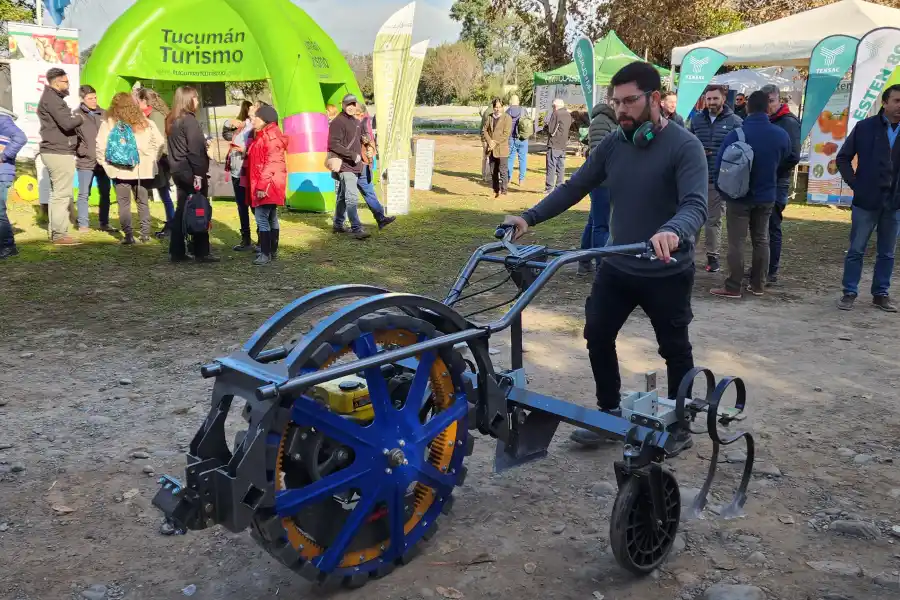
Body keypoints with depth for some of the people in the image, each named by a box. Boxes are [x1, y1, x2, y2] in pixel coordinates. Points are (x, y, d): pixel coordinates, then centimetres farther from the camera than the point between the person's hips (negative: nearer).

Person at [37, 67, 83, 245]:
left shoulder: (51, 98, 19)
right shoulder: (52, 99, -14)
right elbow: (67, 123, -23)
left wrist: (74, 118, 2)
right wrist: (79, 118, -4)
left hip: (55, 151, 11)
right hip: (59, 153, -11)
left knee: (57, 193, 15)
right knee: (63, 194, -9)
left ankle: (56, 232, 20)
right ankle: (60, 234, -7)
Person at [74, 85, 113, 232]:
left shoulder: (104, 114, 9)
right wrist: (82, 151, -15)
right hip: (85, 162, -4)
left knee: (105, 193, 10)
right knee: (84, 194, 2)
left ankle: (104, 223, 20)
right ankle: (83, 224, 9)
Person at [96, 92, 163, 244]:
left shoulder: (108, 123, 0)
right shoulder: (144, 122, 5)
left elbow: (100, 146, -6)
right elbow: (159, 142, 1)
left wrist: (105, 163, 5)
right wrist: (152, 160, 8)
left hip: (120, 169, -2)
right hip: (142, 169, 2)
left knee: (124, 204, 5)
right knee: (143, 202, 13)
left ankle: (128, 235, 1)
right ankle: (145, 234, 12)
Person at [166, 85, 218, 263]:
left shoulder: (172, 120, 14)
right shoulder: (189, 120, -13)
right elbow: (195, 150, -19)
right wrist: (199, 173, -20)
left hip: (178, 171, 9)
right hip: (191, 172, -9)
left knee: (181, 211, 10)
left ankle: (177, 252, 11)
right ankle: (201, 253, 2)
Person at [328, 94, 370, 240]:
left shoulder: (357, 122, 17)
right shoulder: (338, 122, -10)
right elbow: (333, 144, -18)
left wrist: (360, 157, 15)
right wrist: (352, 155, -19)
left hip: (355, 166, 9)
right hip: (345, 166, -9)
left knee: (343, 197, 17)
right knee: (352, 197, -15)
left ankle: (338, 225, 27)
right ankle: (357, 229, -18)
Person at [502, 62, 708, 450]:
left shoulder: (684, 146, -16)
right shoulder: (613, 144, 1)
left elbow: (696, 205, -28)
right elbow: (574, 188, 2)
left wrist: (673, 231, -50)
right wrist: (529, 218, -9)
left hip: (667, 273, -5)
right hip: (616, 267, 5)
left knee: (675, 350, 11)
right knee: (597, 337, 7)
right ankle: (610, 412, 26)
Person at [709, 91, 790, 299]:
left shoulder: (736, 134, -17)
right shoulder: (781, 135, -3)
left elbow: (719, 165, -12)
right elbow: (783, 163, 11)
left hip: (739, 196, -4)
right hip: (766, 196, 4)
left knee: (736, 242, -1)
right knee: (761, 240, 13)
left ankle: (733, 287, -2)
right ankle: (757, 284, 18)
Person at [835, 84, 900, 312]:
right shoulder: (865, 127, -4)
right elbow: (843, 158, 2)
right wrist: (855, 184, -4)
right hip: (866, 200, -3)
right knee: (856, 250, 4)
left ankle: (881, 294, 21)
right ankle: (849, 293, 13)